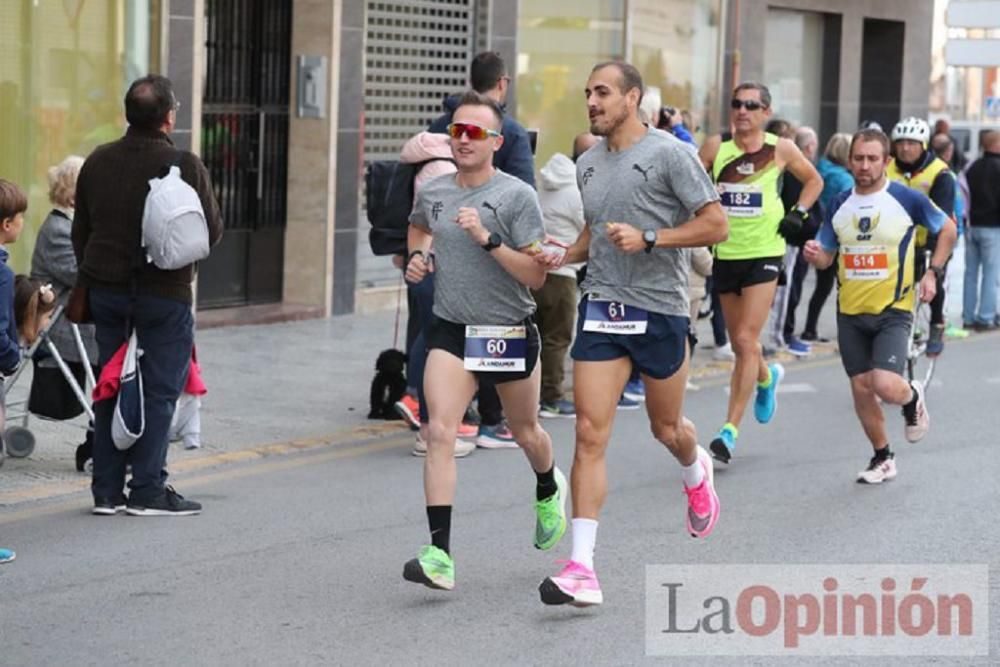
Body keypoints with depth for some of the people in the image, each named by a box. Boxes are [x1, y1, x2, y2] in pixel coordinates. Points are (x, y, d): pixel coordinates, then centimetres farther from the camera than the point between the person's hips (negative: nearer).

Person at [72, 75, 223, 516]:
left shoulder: (98, 162, 4)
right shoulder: (185, 166, -13)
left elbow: (80, 232, 11)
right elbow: (212, 232, -7)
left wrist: (88, 281, 21)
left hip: (106, 289, 5)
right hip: (164, 293, -5)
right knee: (159, 389, 2)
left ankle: (107, 490, 14)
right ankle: (148, 491, 2)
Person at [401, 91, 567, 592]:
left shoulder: (518, 196, -11)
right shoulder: (432, 192, 2)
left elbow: (536, 275, -15)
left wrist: (487, 238, -25)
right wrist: (416, 256, 8)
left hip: (510, 333, -2)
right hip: (450, 331, 2)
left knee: (525, 433, 19)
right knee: (440, 432, -17)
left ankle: (549, 491, 55)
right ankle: (440, 555, -21)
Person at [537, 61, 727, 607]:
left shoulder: (670, 153, -8)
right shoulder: (588, 163, 10)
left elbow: (715, 224, -10)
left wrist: (648, 239, -20)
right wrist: (565, 255, 5)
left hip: (660, 310, -4)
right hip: (601, 308, 4)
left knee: (666, 428, 14)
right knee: (590, 433, -8)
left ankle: (696, 472, 53)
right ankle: (581, 569, -12)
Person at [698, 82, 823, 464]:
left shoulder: (780, 150, -1)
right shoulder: (716, 148, 0)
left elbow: (814, 181, 15)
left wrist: (798, 213, 1)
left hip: (764, 253, -3)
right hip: (726, 254, 3)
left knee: (746, 341, -13)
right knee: (739, 344, 14)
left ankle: (731, 429, -12)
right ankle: (767, 378, 49)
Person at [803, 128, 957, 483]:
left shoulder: (906, 198, -7)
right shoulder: (840, 204, 5)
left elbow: (948, 228, 6)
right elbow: (827, 256, 12)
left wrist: (932, 273, -2)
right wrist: (814, 255, -12)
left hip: (892, 310, -4)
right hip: (850, 312, 4)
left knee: (884, 385, -19)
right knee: (861, 388, 6)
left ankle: (912, 397, 17)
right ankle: (882, 458, 24)